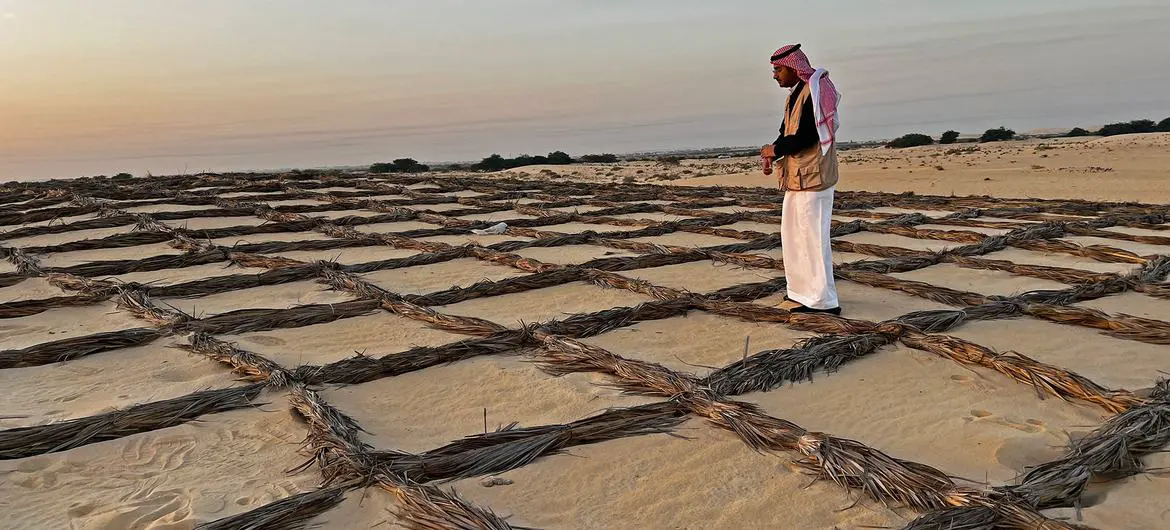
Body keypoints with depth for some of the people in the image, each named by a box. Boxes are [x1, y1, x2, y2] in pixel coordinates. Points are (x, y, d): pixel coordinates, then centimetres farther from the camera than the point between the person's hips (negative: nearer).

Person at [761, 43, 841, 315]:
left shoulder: (814, 91, -15)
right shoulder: (795, 94, 15)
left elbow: (806, 137, -23)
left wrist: (775, 149, -11)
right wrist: (772, 155, 0)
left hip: (813, 177, -10)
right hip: (797, 177, 10)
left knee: (813, 236, -7)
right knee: (792, 233, 17)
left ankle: (823, 300, -2)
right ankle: (802, 288, 28)